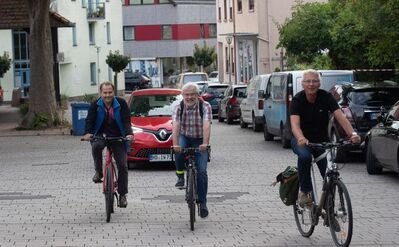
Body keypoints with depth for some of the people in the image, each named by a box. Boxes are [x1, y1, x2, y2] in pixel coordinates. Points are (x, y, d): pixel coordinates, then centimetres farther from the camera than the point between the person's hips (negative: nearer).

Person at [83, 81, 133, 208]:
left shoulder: (121, 104, -7)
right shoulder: (95, 105, -6)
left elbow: (126, 121, -11)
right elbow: (89, 120, -10)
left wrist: (129, 133, -30)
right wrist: (88, 133, -31)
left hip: (118, 137, 0)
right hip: (101, 135, 0)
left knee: (122, 165, -7)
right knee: (96, 146, -36)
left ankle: (122, 195, 4)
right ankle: (98, 171, -13)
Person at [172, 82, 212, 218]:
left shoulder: (205, 107, -15)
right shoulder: (178, 108, -10)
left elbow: (206, 126, -28)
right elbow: (176, 126, -24)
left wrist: (205, 144, -43)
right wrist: (175, 144, -39)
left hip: (200, 141, -1)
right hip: (184, 137, 1)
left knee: (201, 171, -11)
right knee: (179, 150, -35)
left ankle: (202, 203, -1)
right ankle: (180, 176, -9)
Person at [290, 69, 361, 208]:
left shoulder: (326, 97, -14)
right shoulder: (298, 99, -18)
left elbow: (340, 117, -25)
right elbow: (295, 123, -32)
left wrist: (352, 134, -44)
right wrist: (301, 139, -55)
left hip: (322, 140, 2)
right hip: (302, 140, -2)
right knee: (304, 156, -36)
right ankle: (304, 191, -17)